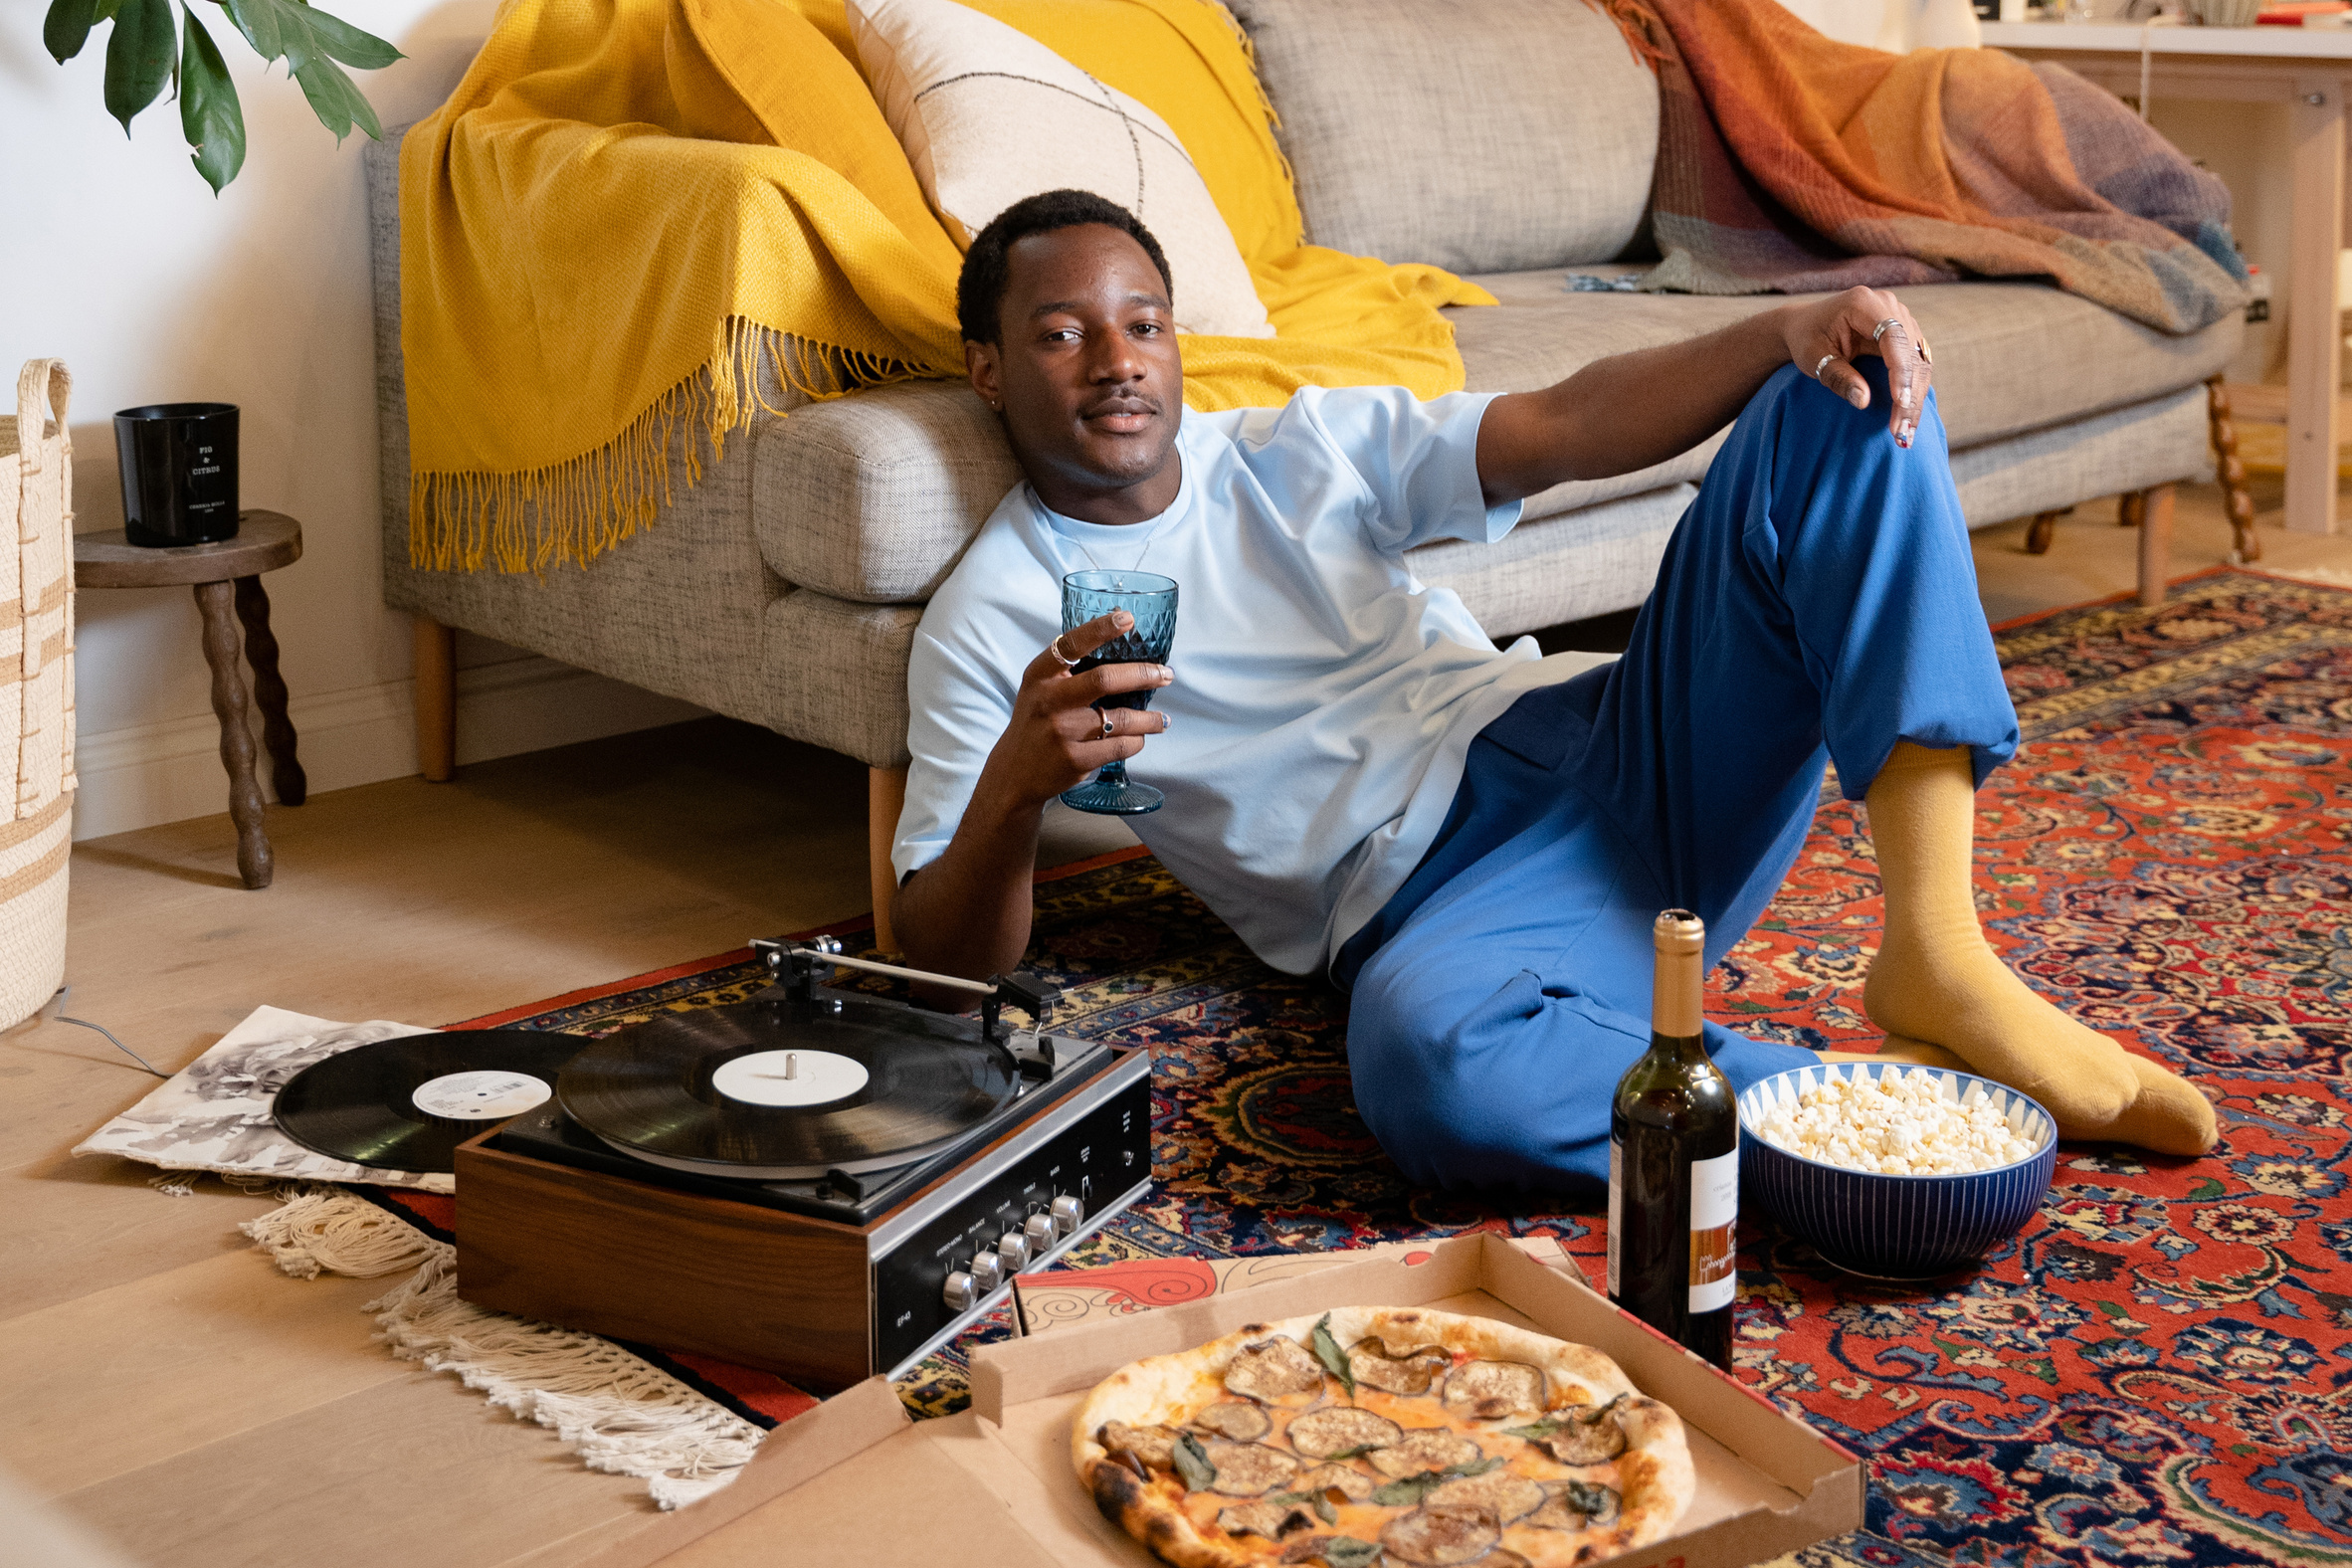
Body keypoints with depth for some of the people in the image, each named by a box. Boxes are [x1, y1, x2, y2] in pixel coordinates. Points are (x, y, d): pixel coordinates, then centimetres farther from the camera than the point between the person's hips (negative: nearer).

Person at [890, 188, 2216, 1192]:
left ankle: (1936, 953, -24)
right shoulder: (993, 622, 5)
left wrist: (1788, 332, -13)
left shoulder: (1306, 447, 17)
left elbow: (1570, 428, 5)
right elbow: (947, 965, -3)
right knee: (1422, 1059, -44)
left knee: (1848, 394, -11)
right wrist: (1016, 782, -25)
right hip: (1439, 900, -5)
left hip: (1615, 755, 5)